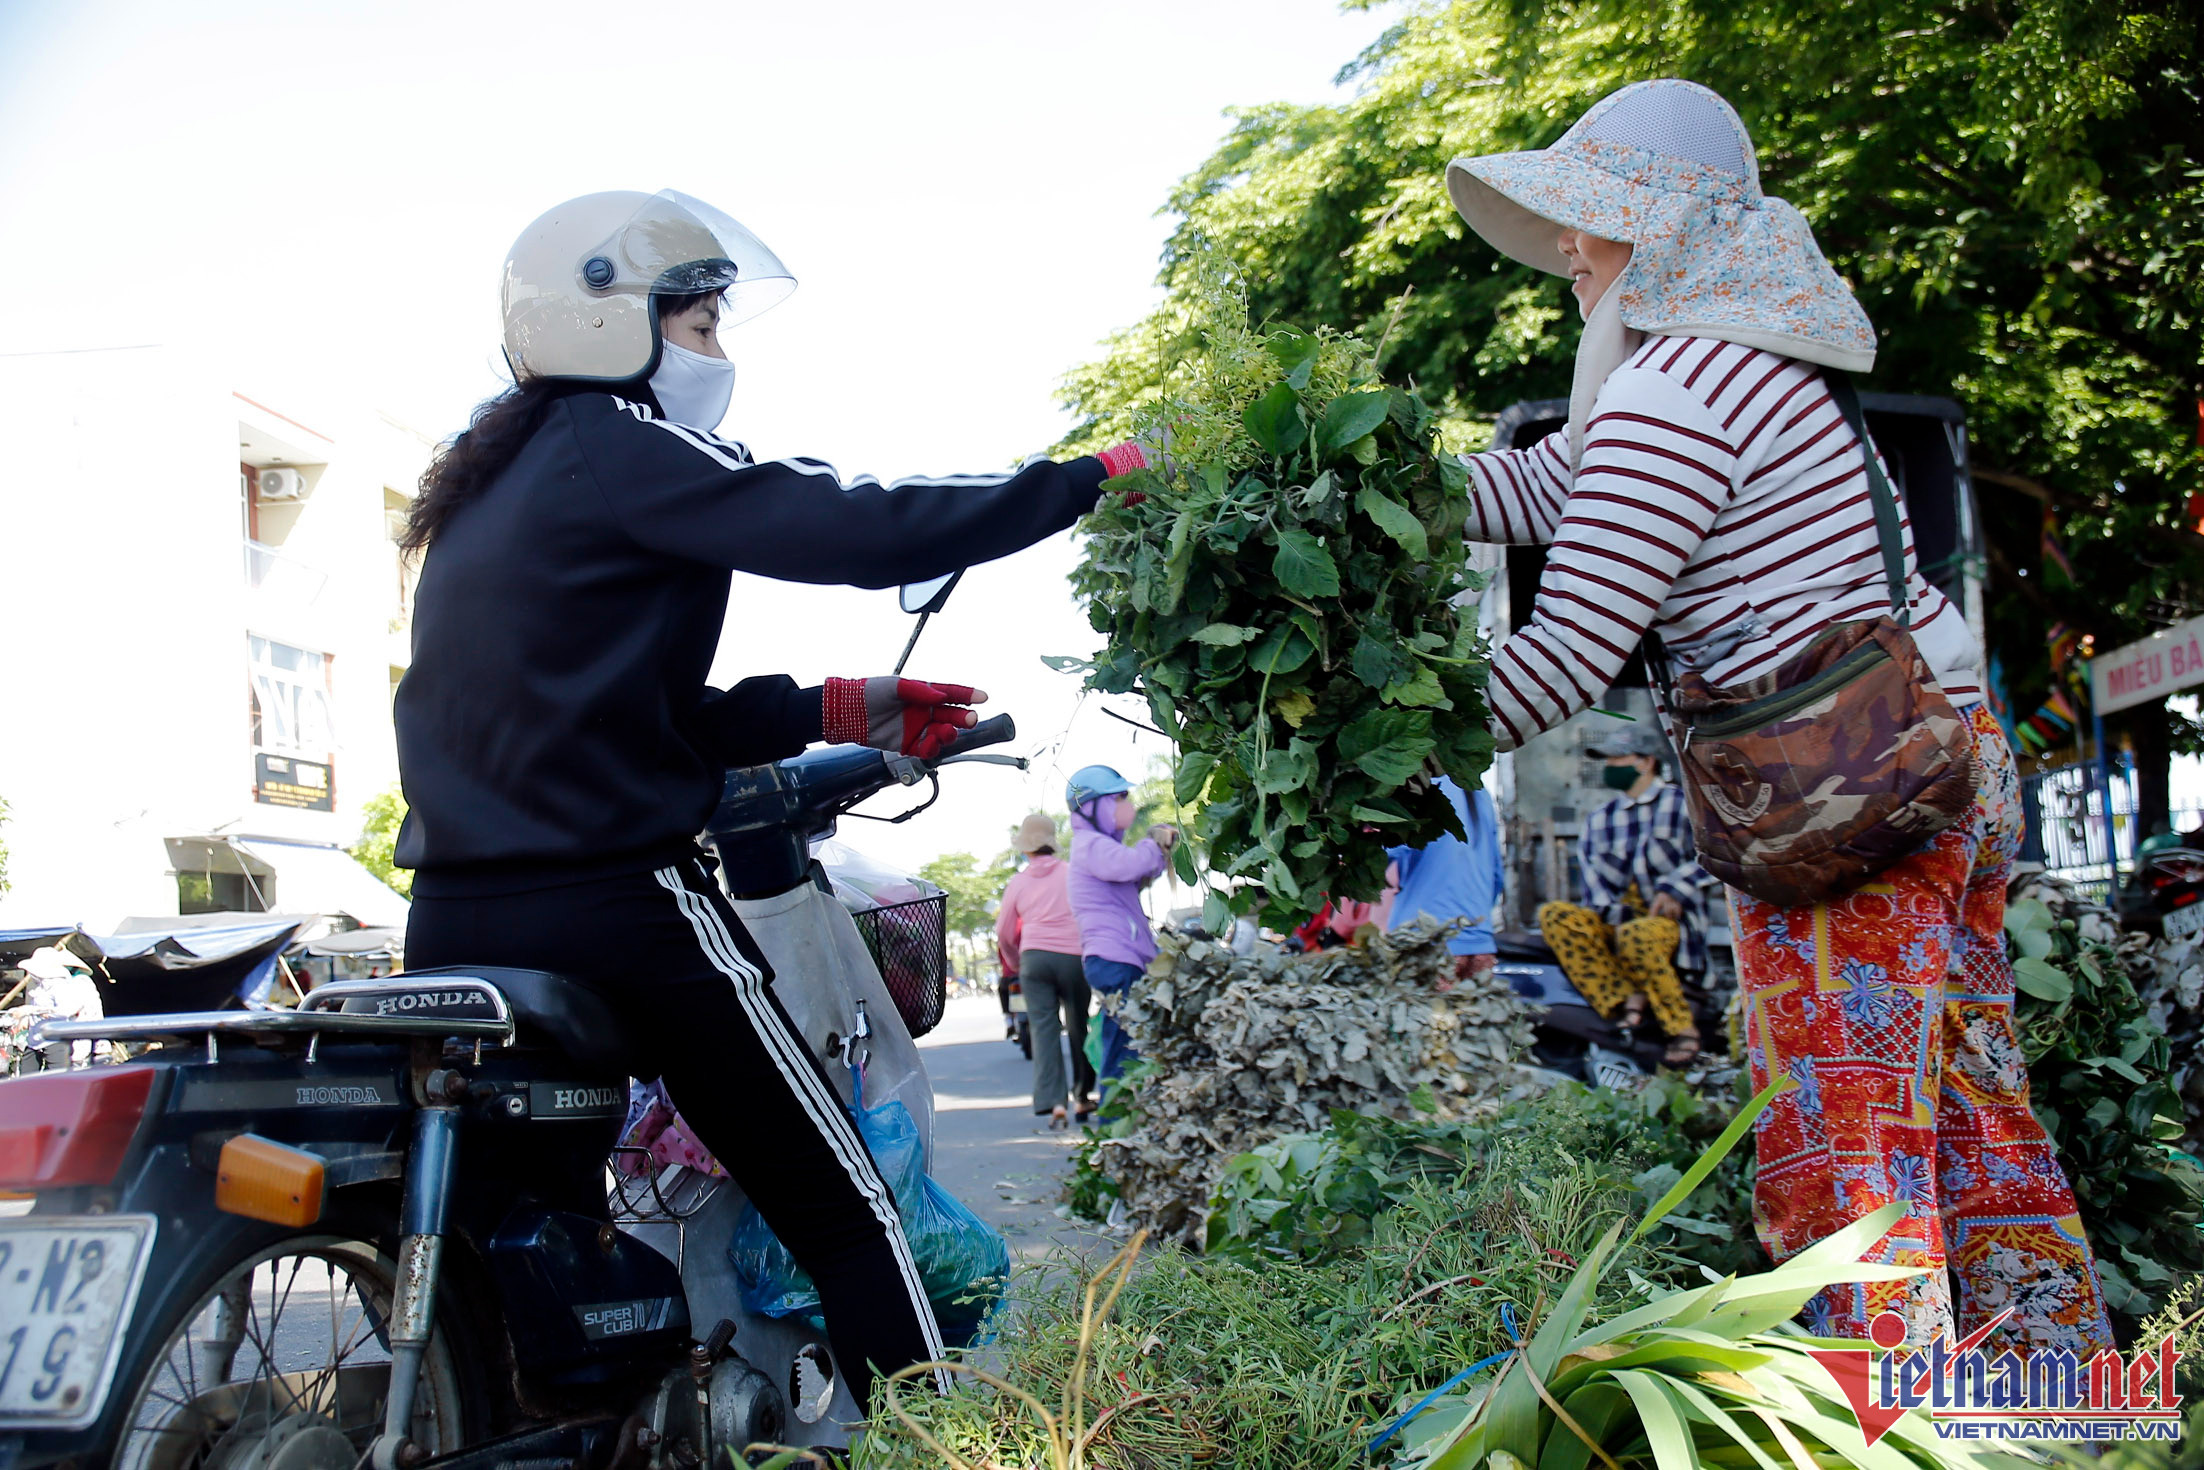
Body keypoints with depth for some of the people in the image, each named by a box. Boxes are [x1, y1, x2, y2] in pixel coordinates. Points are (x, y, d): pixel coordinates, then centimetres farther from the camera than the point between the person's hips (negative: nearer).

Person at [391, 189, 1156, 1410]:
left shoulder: (489, 485, 20)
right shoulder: (611, 445, -5)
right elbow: (857, 530, -15)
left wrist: (840, 711, 14)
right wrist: (1092, 479, -6)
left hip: (455, 922, 9)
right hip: (612, 907, -8)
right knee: (840, 1212, -1)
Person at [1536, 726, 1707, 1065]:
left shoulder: (1683, 806, 9)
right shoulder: (1599, 821, 20)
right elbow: (1595, 883, 8)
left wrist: (1675, 890, -21)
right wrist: (1616, 915, -13)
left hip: (1670, 920, -4)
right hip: (1614, 922, 5)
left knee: (1636, 936, -39)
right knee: (1555, 915, -24)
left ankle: (1682, 1027, -20)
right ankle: (1624, 1000, -32)